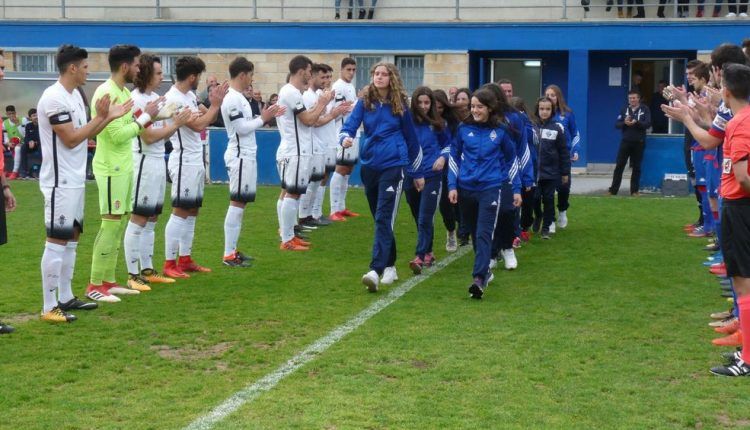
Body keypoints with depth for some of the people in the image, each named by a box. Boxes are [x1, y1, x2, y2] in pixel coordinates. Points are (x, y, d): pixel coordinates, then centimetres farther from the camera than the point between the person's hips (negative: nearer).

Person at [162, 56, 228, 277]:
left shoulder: (190, 96, 11)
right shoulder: (173, 99, -17)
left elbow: (208, 119, 15)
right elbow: (198, 125, -23)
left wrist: (215, 103, -2)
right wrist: (215, 105, -13)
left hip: (196, 161, 10)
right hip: (184, 162, -10)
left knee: (192, 211, 12)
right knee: (180, 212, -8)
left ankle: (185, 259, 18)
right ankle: (169, 264, -4)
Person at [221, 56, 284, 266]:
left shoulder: (238, 97, 16)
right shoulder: (232, 99, -16)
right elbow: (242, 128, -20)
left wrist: (267, 116, 10)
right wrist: (263, 118, -9)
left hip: (246, 156, 10)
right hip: (240, 157, -10)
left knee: (240, 203, 12)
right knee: (237, 203, -9)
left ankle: (232, 250, 16)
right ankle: (229, 255, -7)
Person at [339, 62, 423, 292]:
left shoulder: (399, 104, 2)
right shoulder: (364, 102, 5)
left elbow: (411, 138, 10)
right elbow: (350, 125, -6)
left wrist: (417, 173, 14)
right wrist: (345, 138, -32)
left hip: (393, 165, -4)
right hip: (369, 166, 4)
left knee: (384, 219, -15)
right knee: (380, 219, 13)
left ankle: (376, 271, -24)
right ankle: (389, 267, 25)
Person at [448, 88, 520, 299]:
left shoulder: (501, 131, 0)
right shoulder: (464, 129, 3)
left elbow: (511, 160, 10)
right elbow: (454, 158, 10)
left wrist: (516, 189, 10)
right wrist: (452, 185, 1)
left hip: (490, 188, -3)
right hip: (467, 189, 3)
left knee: (484, 234, -14)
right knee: (474, 233, 13)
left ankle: (479, 279, -23)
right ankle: (485, 270, 31)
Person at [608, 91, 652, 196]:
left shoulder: (645, 109, 2)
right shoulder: (624, 109, 8)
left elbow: (648, 123, -10)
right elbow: (617, 124, 3)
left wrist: (636, 122, -25)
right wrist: (625, 123, -18)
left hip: (638, 143, -1)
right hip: (625, 142, 1)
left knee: (636, 167, 5)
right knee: (619, 166, -1)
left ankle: (634, 190, 13)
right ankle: (613, 190, 2)